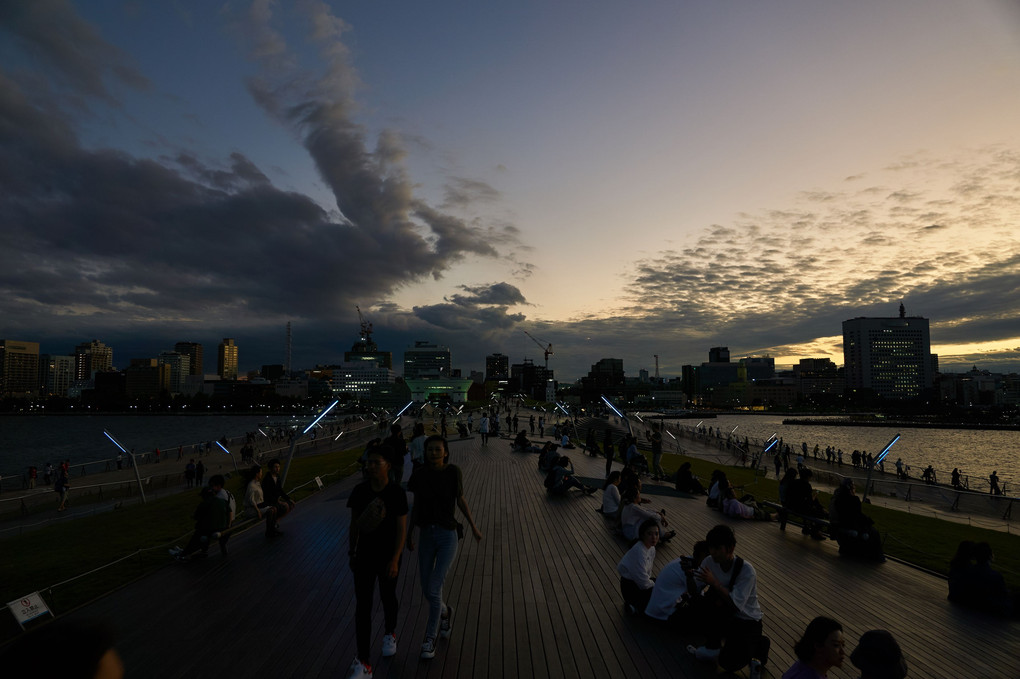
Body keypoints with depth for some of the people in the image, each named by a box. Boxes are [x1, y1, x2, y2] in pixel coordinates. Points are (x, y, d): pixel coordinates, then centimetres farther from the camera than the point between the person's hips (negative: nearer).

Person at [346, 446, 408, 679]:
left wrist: (395, 560, -18)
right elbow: (354, 524, 2)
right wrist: (352, 553, 8)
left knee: (387, 598, 20)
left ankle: (390, 633, 48)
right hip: (364, 555, 2)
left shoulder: (397, 493, -18)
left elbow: (402, 529, -14)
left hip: (388, 555, -2)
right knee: (362, 606, 0)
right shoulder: (359, 490, -9)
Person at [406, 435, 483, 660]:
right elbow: (416, 506, 6)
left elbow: (460, 500, 2)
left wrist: (474, 526, 5)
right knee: (426, 589, 9)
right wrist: (410, 534, 12)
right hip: (427, 534, 3)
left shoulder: (453, 472, -10)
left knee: (433, 589, -8)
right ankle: (445, 612, 42)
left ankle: (430, 638, 14)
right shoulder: (419, 475, -5)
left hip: (448, 535, -3)